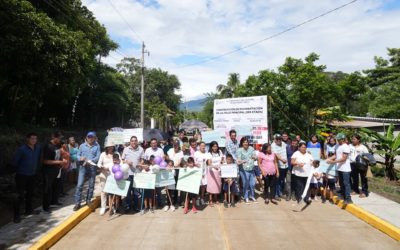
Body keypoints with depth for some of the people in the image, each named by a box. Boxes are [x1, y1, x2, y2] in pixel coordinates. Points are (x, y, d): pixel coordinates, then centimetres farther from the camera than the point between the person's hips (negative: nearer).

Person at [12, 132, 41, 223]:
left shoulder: (38, 148, -2)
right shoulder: (22, 149, -17)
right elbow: (14, 162, -11)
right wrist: (19, 170, 1)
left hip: (32, 175, 5)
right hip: (22, 176, -5)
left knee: (30, 193, 16)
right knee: (20, 195, -5)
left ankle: (28, 210, 33)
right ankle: (16, 215, 5)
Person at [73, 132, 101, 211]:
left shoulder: (97, 146, 1)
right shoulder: (82, 145, 7)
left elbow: (98, 157, -6)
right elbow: (78, 155, 7)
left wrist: (90, 161, -21)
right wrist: (80, 158, -16)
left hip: (92, 167, 0)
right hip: (83, 167, 0)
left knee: (91, 185, 9)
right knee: (79, 185, -5)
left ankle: (88, 200, 25)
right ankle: (77, 203, 3)